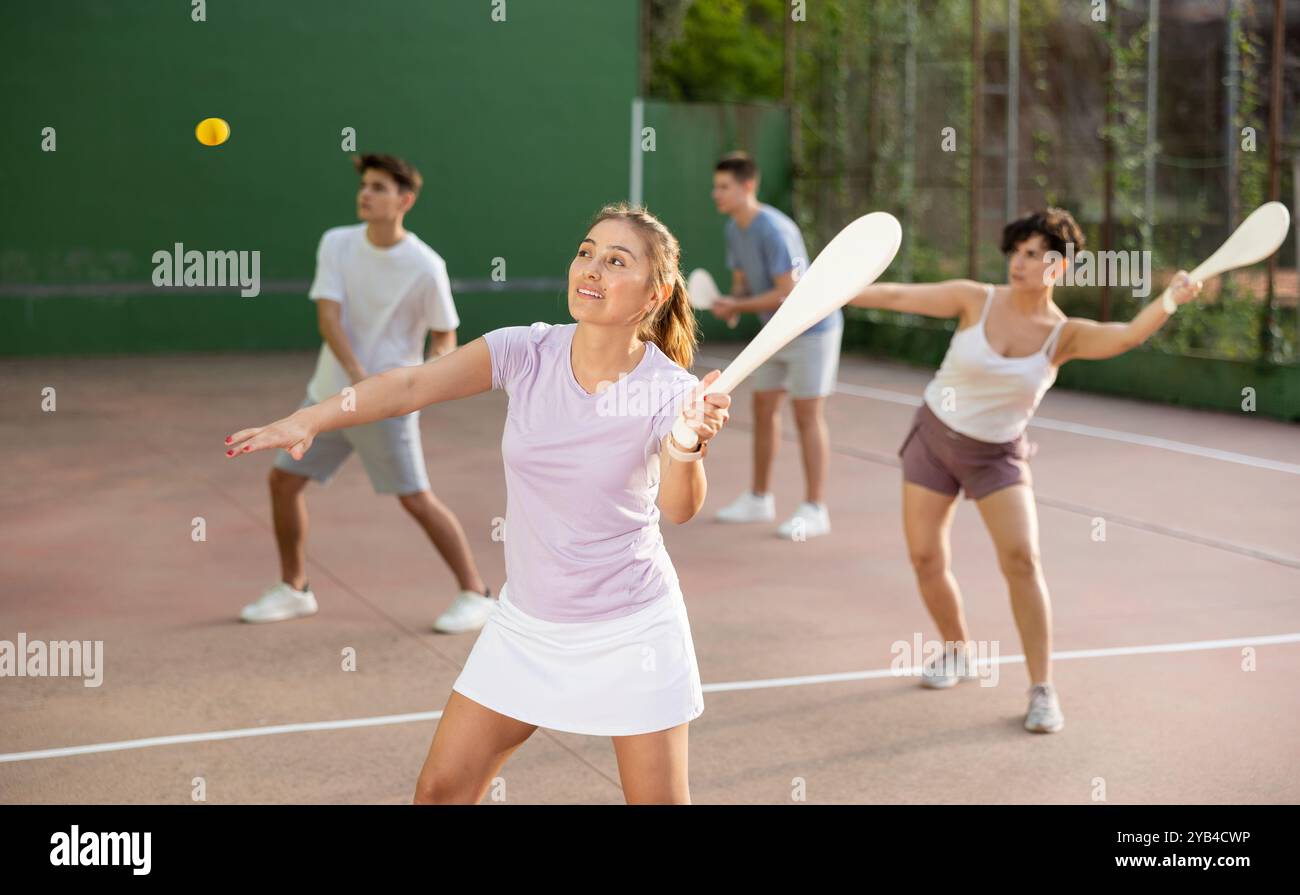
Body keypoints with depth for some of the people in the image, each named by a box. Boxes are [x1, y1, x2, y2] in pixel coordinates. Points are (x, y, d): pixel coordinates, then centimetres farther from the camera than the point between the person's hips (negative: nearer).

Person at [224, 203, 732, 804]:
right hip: (525, 622, 3)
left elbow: (679, 509, -30)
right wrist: (309, 420, -33)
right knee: (441, 788, 8)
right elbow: (412, 385, -20)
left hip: (629, 633, -3)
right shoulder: (527, 353, -10)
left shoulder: (671, 390, -16)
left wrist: (688, 448, -51)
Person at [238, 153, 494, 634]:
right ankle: (293, 590, 23)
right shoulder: (336, 244, -3)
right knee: (283, 480, 6)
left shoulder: (425, 266, -13)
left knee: (416, 499, -8)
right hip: (330, 392, 5)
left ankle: (475, 593, 7)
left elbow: (445, 338, -3)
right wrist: (357, 374, -28)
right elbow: (328, 316, -14)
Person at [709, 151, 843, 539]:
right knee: (764, 407, 10)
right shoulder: (734, 229, 2)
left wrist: (739, 306, -22)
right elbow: (743, 281, 11)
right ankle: (759, 499, 21)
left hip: (812, 329, -9)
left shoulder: (774, 230, -25)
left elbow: (788, 294, -27)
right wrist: (731, 303, -11)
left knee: (807, 415, -6)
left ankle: (814, 510, -1)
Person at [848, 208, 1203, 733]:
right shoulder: (976, 300, -11)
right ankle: (957, 653, 32)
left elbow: (1129, 336, -29)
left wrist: (1171, 300, -46)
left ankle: (1042, 690, -8)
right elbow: (897, 296, -9)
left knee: (1022, 559, -18)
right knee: (926, 560, 5)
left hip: (998, 455, -1)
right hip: (934, 437, 2)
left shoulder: (1065, 335, -12)